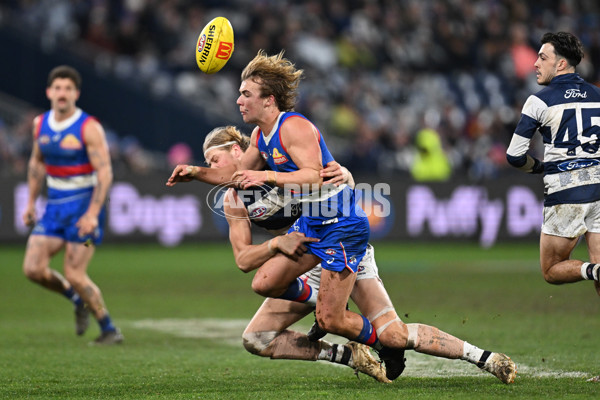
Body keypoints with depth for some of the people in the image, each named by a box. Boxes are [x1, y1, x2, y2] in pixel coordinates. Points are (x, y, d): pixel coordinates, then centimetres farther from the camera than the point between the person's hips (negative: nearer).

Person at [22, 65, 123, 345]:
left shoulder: (89, 128, -13)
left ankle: (109, 330, 7)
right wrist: (31, 202, 20)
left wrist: (93, 213, -25)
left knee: (74, 274, -10)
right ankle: (77, 300, 20)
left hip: (84, 206, -6)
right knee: (33, 269, -6)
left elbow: (105, 172, -16)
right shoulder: (40, 124, 5)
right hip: (55, 205, 6)